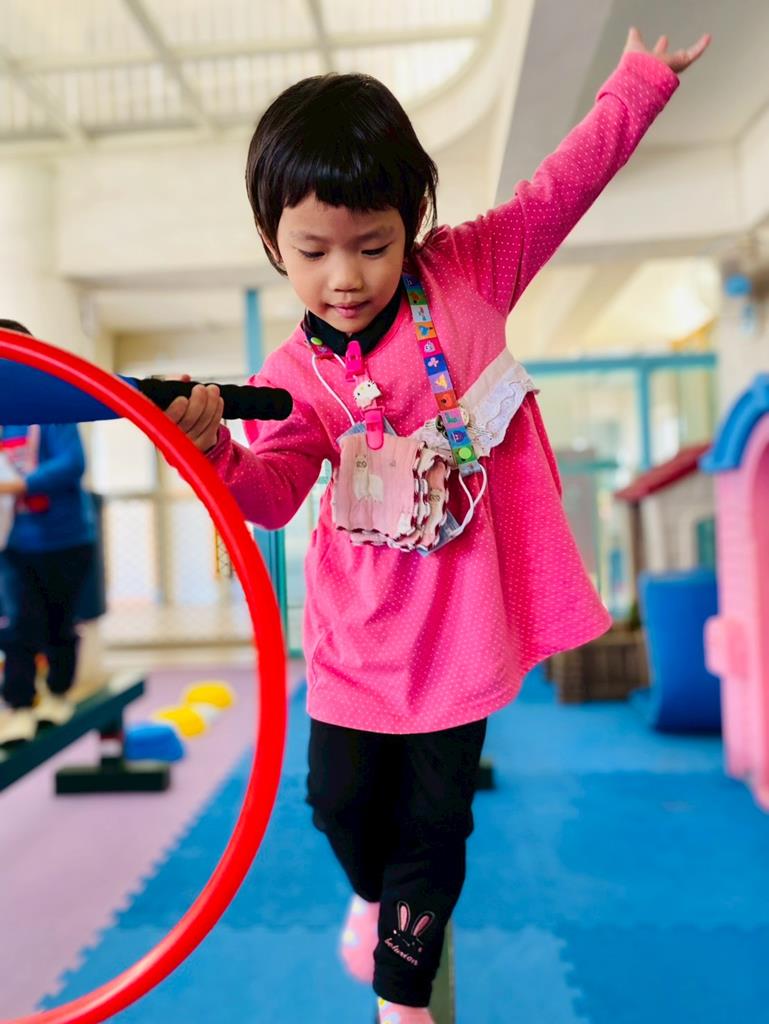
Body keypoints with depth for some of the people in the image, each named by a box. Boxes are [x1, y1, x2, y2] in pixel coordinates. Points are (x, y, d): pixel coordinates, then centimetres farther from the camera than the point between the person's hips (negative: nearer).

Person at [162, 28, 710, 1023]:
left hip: (461, 621, 0)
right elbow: (275, 492, -15)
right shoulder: (295, 373, -8)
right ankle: (372, 897, 52)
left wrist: (640, 79, 11)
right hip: (359, 632, 1)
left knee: (434, 818, 11)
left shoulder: (468, 270, -6)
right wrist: (216, 451, -35)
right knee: (340, 799, 14)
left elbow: (565, 181, 4)